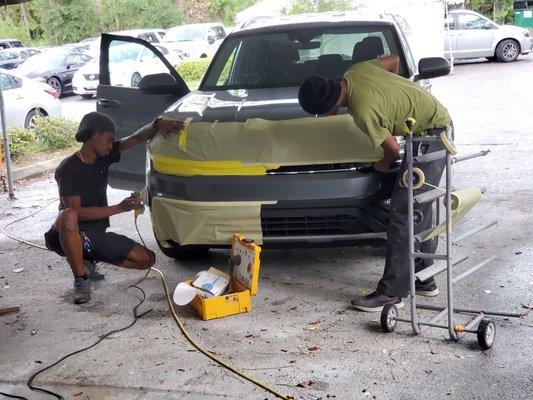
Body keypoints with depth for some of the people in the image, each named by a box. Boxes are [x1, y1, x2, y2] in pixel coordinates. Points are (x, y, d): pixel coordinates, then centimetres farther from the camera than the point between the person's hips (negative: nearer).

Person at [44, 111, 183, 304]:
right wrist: (119, 208, -25)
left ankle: (87, 262, 10)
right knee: (68, 216, -41)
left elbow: (136, 138, 0)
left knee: (147, 259, -5)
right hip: (71, 237, -6)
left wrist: (157, 124, -20)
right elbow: (75, 211, -23)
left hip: (98, 235, 6)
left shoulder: (103, 157, 2)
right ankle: (80, 278, -23)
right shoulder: (68, 168, -17)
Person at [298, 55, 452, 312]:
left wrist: (384, 164, 5)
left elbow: (393, 148, -16)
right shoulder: (355, 72, -1)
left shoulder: (363, 111, -26)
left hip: (431, 134, -10)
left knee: (403, 212, -11)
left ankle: (391, 292, -7)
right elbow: (394, 60, 14)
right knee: (418, 208, 14)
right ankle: (423, 279, 23)